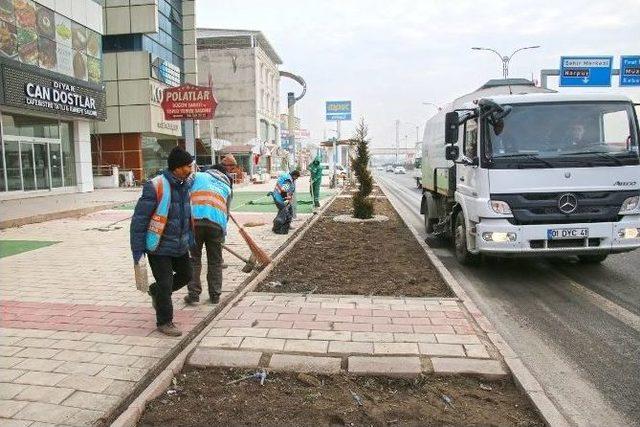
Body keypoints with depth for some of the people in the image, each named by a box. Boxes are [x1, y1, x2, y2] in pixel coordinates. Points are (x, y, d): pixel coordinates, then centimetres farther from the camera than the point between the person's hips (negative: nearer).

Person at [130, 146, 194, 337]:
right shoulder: (156, 187, -21)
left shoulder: (185, 185, 2)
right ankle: (164, 322, 20)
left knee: (186, 274, 19)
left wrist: (190, 240, 17)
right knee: (165, 283, 1)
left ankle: (156, 292, 43)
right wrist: (137, 251, -18)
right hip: (159, 247, -7)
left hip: (180, 245, 8)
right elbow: (139, 219, -19)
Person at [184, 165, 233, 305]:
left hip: (194, 220, -2)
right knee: (215, 261, 14)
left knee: (194, 259, 10)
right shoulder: (227, 187, 27)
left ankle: (193, 294, 11)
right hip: (217, 224, 2)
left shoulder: (198, 176, 20)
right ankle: (215, 295, 19)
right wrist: (223, 233, 30)